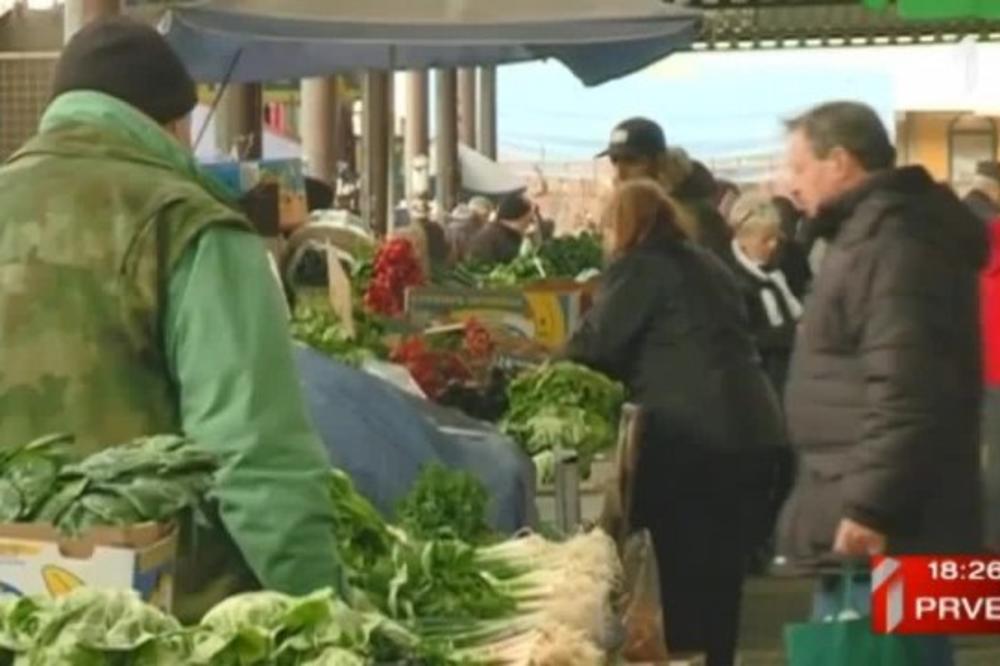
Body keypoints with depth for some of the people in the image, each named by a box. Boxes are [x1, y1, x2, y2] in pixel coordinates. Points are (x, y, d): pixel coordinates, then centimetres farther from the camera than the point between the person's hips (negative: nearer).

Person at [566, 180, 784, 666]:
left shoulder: (638, 266, -3)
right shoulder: (707, 264, 21)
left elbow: (597, 344, -3)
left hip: (688, 432, -8)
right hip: (746, 424, 8)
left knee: (685, 565, -1)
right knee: (721, 562, 12)